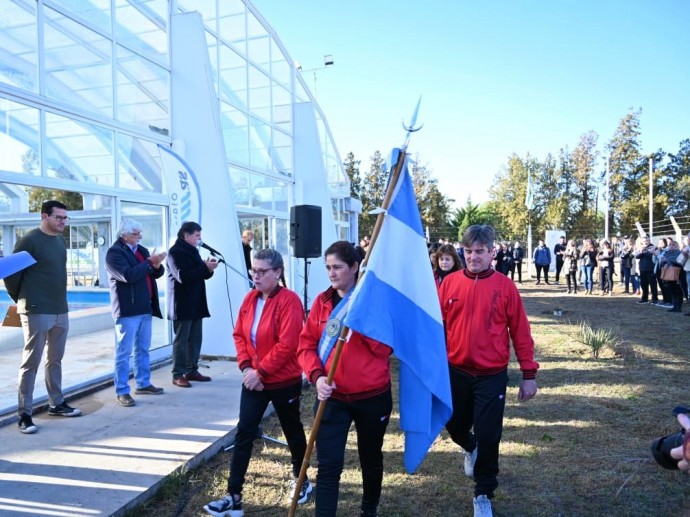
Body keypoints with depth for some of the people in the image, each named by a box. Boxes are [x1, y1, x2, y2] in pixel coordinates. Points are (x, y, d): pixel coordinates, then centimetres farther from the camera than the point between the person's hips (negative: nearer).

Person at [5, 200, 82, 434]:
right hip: (37, 312, -7)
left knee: (55, 359, 15)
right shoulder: (29, 241, -12)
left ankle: (56, 404, 27)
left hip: (61, 311, 7)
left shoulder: (61, 241, 10)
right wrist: (22, 300, 3)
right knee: (31, 362, 0)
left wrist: (58, 300, 14)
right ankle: (24, 414, 8)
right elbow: (11, 274, -8)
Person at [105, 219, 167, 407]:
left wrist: (157, 265, -7)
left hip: (145, 308, 8)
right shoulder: (114, 252, -9)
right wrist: (149, 262, -18)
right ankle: (121, 392, 3)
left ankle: (143, 384, 26)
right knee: (124, 351, -2)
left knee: (143, 349, 16)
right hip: (127, 310, -8)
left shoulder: (141, 250, 15)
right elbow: (128, 275, -22)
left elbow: (155, 274, 15)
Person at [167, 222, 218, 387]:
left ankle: (192, 371, 18)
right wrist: (205, 268, -21)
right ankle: (178, 375, 3)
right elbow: (183, 276, -22)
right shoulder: (175, 252, -10)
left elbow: (198, 274, 20)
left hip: (196, 304, 8)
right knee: (181, 340, -4)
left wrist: (208, 268, -1)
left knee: (195, 339, 10)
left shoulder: (192, 251, 17)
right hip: (182, 305, -8)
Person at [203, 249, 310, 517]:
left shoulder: (289, 300, -19)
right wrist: (246, 366, -7)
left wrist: (260, 371, -21)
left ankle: (302, 481, 38)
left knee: (293, 431, 15)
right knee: (244, 434, 4)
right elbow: (239, 335, 6)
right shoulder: (250, 298, 2)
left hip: (285, 381, -5)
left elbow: (287, 345, -24)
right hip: (253, 381, 6)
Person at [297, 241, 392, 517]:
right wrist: (317, 376, -16)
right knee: (328, 465, -4)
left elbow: (384, 348, -15)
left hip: (373, 396, -1)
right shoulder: (322, 301, 2)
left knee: (371, 459, 19)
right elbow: (306, 344, 1)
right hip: (332, 397, 1)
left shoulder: (374, 299, -8)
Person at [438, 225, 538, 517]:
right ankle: (470, 449, 54)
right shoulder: (449, 283, -3)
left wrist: (529, 374, -3)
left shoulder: (505, 286, -7)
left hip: (492, 375, -2)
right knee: (455, 426, 17)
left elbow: (520, 332, -3)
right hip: (455, 372, 2)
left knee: (488, 436, 3)